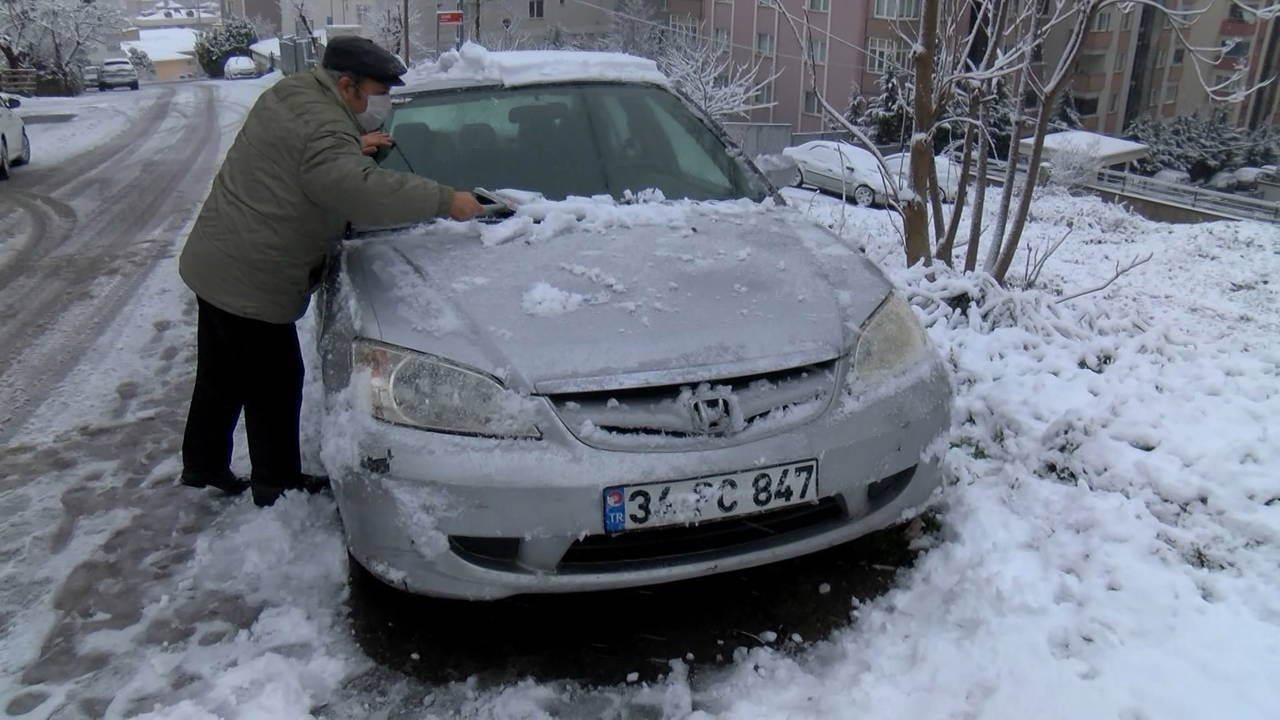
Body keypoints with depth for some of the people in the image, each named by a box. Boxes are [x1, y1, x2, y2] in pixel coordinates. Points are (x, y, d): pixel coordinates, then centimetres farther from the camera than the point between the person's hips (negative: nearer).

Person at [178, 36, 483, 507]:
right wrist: (444, 201, -32)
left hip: (216, 265, 10)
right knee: (275, 385, 5)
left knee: (221, 378, 22)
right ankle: (277, 485, 20)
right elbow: (360, 192, -38)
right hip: (249, 281, -10)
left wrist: (352, 148, 11)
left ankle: (203, 467, 38)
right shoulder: (324, 127, -23)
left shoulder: (292, 93, 9)